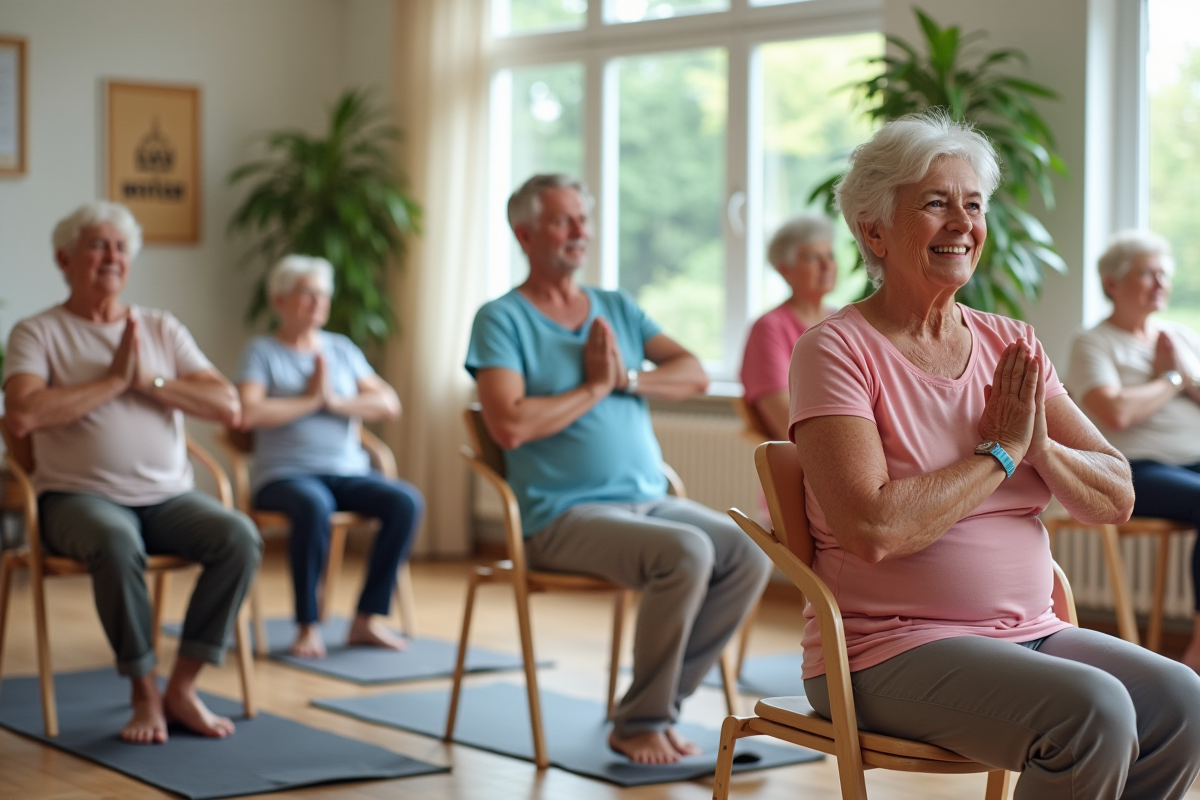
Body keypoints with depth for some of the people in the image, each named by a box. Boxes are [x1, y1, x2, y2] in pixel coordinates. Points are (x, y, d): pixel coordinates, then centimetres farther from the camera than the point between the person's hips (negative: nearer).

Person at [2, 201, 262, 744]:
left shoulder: (163, 329, 14)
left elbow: (229, 408, 3)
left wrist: (150, 381, -8)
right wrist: (115, 379, -10)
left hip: (168, 496, 4)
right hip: (79, 496, -4)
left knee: (240, 537, -26)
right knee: (118, 543, -38)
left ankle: (182, 689, -16)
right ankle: (144, 694, -19)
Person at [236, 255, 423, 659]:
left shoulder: (342, 349, 17)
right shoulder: (262, 351, 5)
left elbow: (390, 405, 7)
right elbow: (247, 413, -13)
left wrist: (335, 401, -7)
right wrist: (310, 400, -5)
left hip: (348, 471, 4)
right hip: (284, 473, -4)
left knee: (407, 501, -24)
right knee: (314, 505, -39)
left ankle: (368, 619, -18)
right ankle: (308, 626, -25)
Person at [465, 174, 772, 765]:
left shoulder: (618, 308, 18)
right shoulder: (502, 319, -1)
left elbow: (695, 375, 7)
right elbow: (510, 425, -16)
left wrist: (627, 379, -9)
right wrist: (593, 387, -6)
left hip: (651, 499, 6)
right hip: (565, 515, -6)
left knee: (749, 555, -17)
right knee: (686, 552, -30)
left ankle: (660, 701, -3)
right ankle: (639, 722, -13)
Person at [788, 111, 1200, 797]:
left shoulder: (1011, 346, 11)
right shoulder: (838, 349, -8)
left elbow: (1117, 499, 9)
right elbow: (873, 529, -21)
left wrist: (1041, 446, -11)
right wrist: (1000, 450, -11)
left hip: (1032, 631, 6)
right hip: (889, 650, -6)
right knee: (1094, 710, -28)